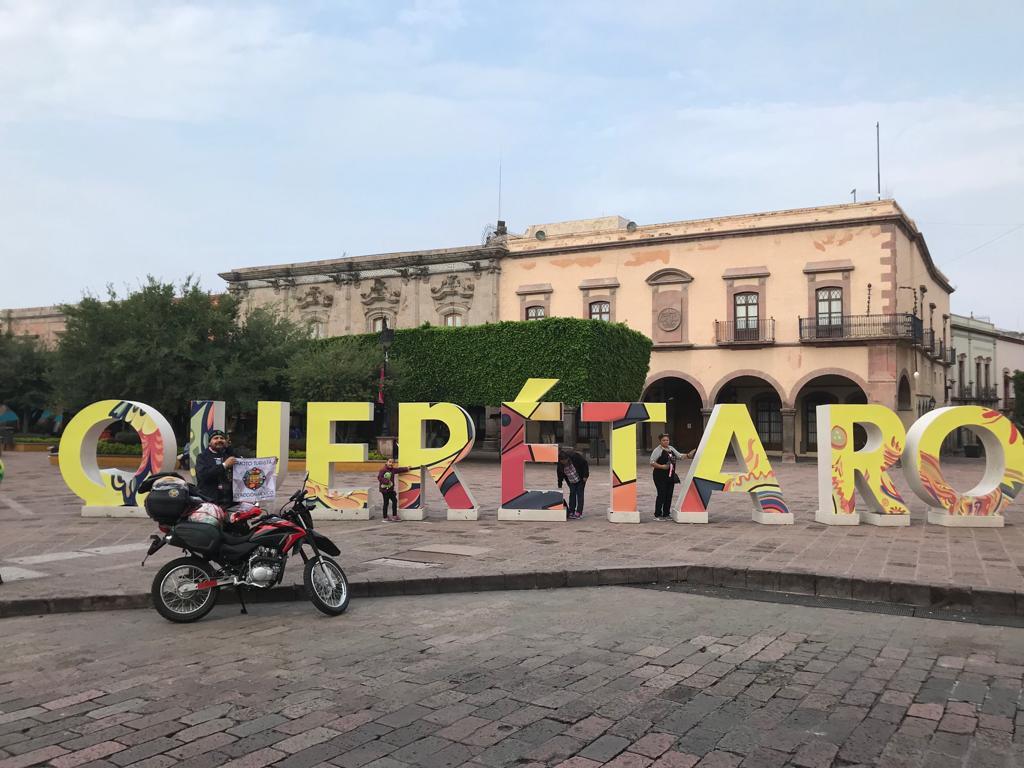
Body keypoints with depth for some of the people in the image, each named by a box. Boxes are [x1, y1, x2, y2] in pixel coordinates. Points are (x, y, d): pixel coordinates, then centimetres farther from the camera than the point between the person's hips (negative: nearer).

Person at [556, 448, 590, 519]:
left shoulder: (575, 456, -32)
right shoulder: (560, 464, -19)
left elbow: (585, 463, -21)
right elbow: (560, 475, -9)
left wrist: (585, 476, -19)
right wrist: (559, 486, -11)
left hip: (580, 478, -4)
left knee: (579, 493, -6)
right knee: (572, 493, -1)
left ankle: (579, 513, -6)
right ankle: (571, 512, 4)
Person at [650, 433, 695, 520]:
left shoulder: (671, 448, 14)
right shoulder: (657, 450, -9)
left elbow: (679, 456, 22)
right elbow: (652, 462, -13)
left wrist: (688, 455, 6)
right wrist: (662, 466, -22)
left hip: (670, 476, 7)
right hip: (660, 476, -7)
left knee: (669, 496, 8)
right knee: (662, 495, -8)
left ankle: (666, 514, 18)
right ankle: (657, 515, 0)